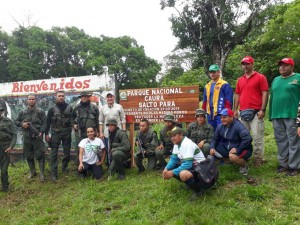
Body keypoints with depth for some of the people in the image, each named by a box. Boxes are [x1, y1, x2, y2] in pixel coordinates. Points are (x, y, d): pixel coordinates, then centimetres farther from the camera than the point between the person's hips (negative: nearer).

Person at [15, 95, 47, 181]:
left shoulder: (40, 111, 0)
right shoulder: (22, 112, 8)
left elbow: (44, 123, -5)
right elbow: (16, 121, 14)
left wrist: (41, 132, -18)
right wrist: (22, 124, -7)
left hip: (37, 137, -3)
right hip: (26, 137, 4)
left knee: (40, 155, -4)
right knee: (29, 156, 13)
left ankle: (41, 173, 5)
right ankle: (32, 172, 30)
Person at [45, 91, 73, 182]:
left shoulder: (69, 108, 6)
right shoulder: (52, 109, 2)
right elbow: (48, 122, 3)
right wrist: (46, 134, -1)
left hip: (67, 133, 2)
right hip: (55, 133, -1)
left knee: (67, 153, 8)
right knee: (54, 153, -3)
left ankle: (65, 169, 26)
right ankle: (53, 173, 1)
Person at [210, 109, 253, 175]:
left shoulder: (238, 126, -24)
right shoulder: (220, 126, -2)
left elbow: (248, 138, -36)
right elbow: (215, 139, 5)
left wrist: (237, 149, -35)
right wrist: (212, 148, -14)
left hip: (242, 149, -7)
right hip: (228, 149, 7)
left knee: (232, 156, -37)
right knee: (213, 151, -9)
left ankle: (244, 166, -4)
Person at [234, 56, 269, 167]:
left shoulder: (260, 77, -1)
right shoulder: (240, 80, 16)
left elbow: (265, 94, -6)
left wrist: (263, 110, -13)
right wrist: (235, 110, 11)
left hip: (256, 112, -6)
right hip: (243, 112, 6)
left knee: (257, 136, -4)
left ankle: (258, 159, 6)